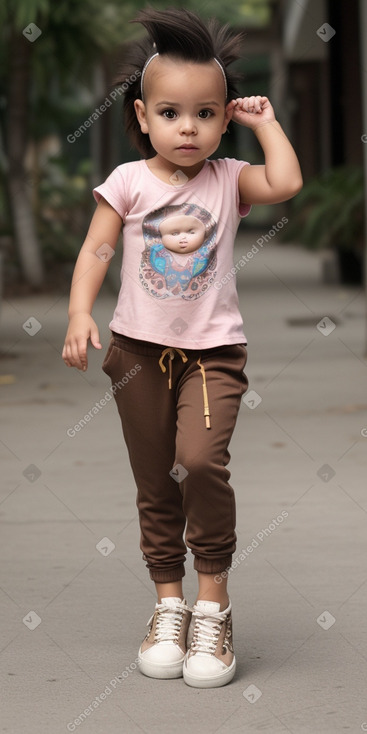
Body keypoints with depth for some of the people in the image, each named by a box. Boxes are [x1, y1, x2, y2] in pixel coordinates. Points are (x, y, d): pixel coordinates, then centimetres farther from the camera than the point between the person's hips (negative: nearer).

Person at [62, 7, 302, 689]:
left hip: (213, 349, -1)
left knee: (201, 460, -21)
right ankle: (169, 600, 22)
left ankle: (212, 599, -7)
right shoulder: (128, 181, -2)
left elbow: (286, 182, -17)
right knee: (155, 483, 9)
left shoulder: (228, 179, 0)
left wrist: (264, 120, -6)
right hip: (140, 349, 2)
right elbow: (95, 250, -4)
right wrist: (80, 312, -17)